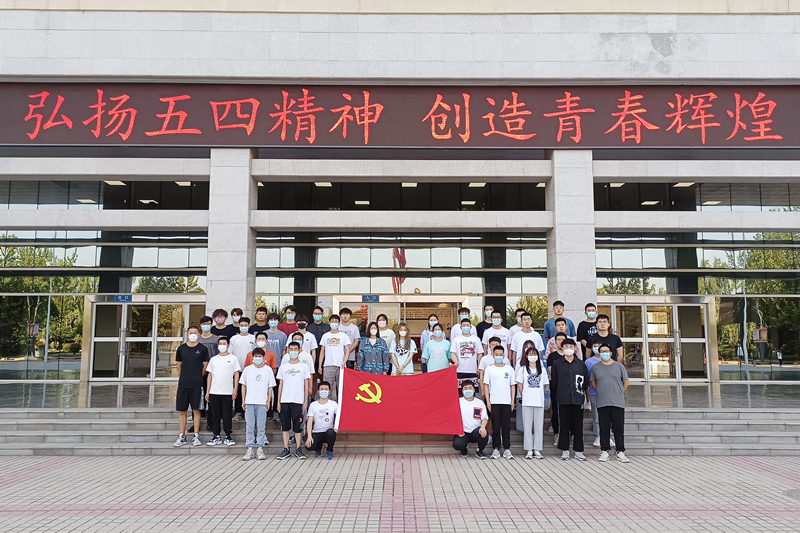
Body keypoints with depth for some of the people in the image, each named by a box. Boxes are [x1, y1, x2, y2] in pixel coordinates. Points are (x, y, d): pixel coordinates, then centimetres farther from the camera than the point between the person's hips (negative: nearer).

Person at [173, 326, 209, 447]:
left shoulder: (202, 349, 2)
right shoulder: (181, 349, 9)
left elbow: (205, 366, 6)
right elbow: (179, 365, 17)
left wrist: (197, 377, 6)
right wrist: (183, 378, 12)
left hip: (197, 384, -3)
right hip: (183, 384, 3)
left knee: (196, 410, 0)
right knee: (181, 411, 5)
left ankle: (196, 437, 7)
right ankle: (182, 437, 13)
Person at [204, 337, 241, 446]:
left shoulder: (233, 358, 4)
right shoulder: (213, 359, 14)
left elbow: (236, 374, 2)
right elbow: (210, 375, 14)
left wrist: (235, 389, -7)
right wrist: (207, 391, 9)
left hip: (227, 392, -3)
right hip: (214, 392, 3)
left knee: (227, 415, 0)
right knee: (215, 415, 5)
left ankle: (228, 436, 9)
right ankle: (216, 437, 13)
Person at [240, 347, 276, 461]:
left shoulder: (268, 369, 6)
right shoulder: (247, 369, 8)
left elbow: (270, 387, 7)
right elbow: (243, 385, 11)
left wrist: (269, 400, -1)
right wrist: (243, 400, 5)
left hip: (262, 402, -1)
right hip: (249, 402, 1)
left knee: (261, 426, 1)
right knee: (249, 426, 2)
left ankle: (260, 449, 7)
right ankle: (249, 449, 8)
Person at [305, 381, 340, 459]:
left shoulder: (333, 404, 2)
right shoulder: (313, 405, 3)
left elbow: (339, 416, -1)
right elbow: (310, 421, -2)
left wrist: (336, 427, -21)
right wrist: (309, 436, -14)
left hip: (328, 432, -1)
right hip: (316, 433, 1)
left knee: (331, 432, -37)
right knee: (309, 446, -29)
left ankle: (330, 451, -6)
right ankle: (318, 447, 13)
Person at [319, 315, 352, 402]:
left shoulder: (343, 336, 8)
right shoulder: (325, 336, 13)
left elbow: (347, 350, 2)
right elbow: (322, 351, 13)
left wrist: (344, 363, -12)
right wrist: (320, 366, 6)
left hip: (340, 366, -1)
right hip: (328, 365, 1)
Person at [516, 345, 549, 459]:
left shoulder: (542, 369, 9)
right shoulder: (523, 369, 4)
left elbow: (544, 385, 13)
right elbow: (519, 384, 5)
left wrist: (538, 394, 6)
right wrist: (524, 396, 1)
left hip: (539, 401, 2)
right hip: (527, 402, -1)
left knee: (539, 425, 3)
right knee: (527, 425, 0)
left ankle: (537, 450, 11)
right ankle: (529, 450, 7)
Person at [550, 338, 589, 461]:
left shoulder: (581, 364, 8)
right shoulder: (557, 364, 5)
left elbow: (586, 382, 14)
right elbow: (553, 382, 8)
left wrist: (582, 393, 11)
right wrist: (555, 395, 7)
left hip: (578, 399, 1)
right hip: (563, 400, -1)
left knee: (578, 425, 3)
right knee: (564, 425, 3)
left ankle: (578, 451, 12)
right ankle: (565, 450, 12)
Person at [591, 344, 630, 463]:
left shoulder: (619, 366, 6)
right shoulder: (595, 367, 8)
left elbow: (626, 382, 13)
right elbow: (593, 382, 17)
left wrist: (619, 393, 9)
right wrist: (602, 392, 9)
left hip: (618, 403, -1)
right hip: (602, 403, 1)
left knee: (619, 428, 1)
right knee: (604, 429, 4)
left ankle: (620, 452, 7)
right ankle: (604, 451, 12)